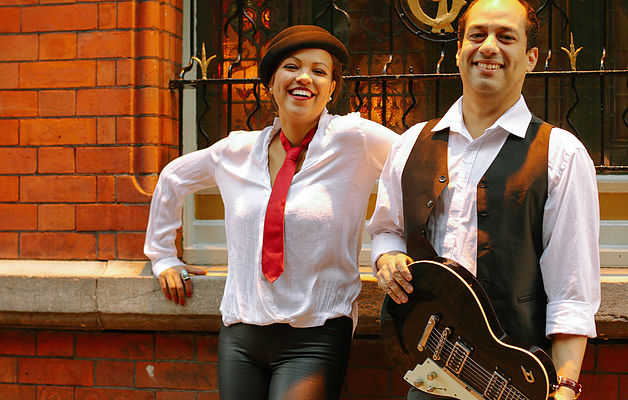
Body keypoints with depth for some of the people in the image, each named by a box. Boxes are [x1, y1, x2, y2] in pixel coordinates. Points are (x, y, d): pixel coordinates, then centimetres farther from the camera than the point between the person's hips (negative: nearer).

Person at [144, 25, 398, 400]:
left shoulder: (351, 139, -6)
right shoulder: (239, 151, 8)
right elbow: (174, 179, 25)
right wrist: (163, 257, 24)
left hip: (313, 340, -4)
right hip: (240, 336, 4)